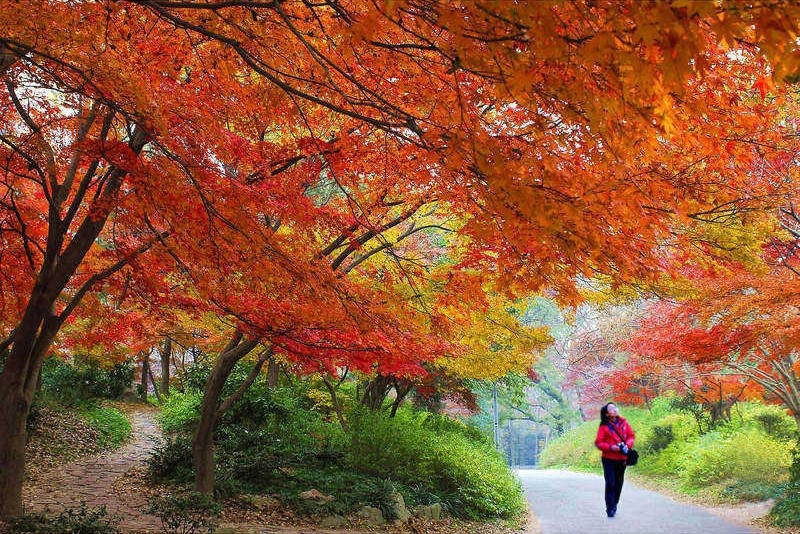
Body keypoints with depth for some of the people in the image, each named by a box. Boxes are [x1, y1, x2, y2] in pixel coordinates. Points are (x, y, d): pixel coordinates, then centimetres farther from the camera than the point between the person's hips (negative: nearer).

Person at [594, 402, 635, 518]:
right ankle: (610, 509, 1)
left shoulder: (623, 422, 4)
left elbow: (631, 435, 12)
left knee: (619, 484, 11)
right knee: (610, 484, -7)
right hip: (609, 459, -4)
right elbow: (598, 443, -6)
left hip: (622, 458, 4)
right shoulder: (604, 427, -8)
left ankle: (614, 505, 28)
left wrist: (627, 445, -8)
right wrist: (611, 447, -20)